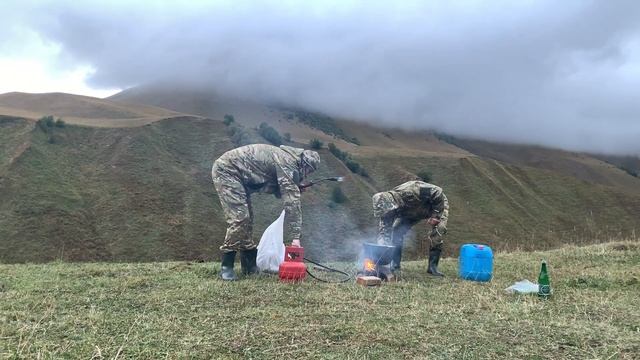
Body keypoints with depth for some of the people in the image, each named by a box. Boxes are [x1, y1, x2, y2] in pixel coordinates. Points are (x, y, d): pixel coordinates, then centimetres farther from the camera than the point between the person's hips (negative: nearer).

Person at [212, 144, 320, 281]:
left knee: (246, 219, 10)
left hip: (236, 174, 11)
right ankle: (226, 267, -10)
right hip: (226, 169, -11)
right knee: (238, 218, -17)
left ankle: (250, 265, 16)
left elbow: (279, 191, 18)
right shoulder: (288, 163, -18)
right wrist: (295, 236, -23)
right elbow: (292, 200, -23)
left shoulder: (284, 158, 12)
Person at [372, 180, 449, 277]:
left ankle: (433, 267, -16)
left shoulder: (409, 193, -45)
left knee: (437, 230, -26)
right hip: (413, 213, 5)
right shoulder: (386, 207, -25)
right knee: (397, 229, -11)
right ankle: (394, 265, -3)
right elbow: (383, 232, -22)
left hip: (437, 204, -5)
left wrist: (435, 215, -30)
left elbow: (437, 192, -36)